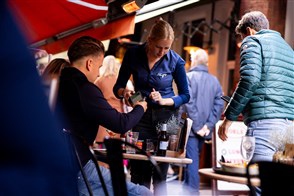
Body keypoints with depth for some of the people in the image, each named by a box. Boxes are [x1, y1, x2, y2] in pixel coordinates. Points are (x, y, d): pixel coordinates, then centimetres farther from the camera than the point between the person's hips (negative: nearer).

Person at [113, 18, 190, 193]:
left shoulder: (176, 61, -10)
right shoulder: (133, 54, -7)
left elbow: (185, 95, -1)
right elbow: (118, 87, 1)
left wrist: (163, 100, -19)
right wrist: (124, 92, -23)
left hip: (166, 117, -1)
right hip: (141, 115, 1)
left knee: (160, 175, 2)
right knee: (139, 173, -4)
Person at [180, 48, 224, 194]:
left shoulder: (188, 77, -6)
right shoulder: (214, 80, 10)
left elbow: (188, 102, -17)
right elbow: (219, 105, 2)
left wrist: (197, 126, -14)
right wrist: (208, 125, -2)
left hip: (191, 128, -6)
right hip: (204, 129, 6)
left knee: (192, 161, -4)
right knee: (192, 159, 16)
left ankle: (193, 191, -6)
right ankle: (187, 188, 25)